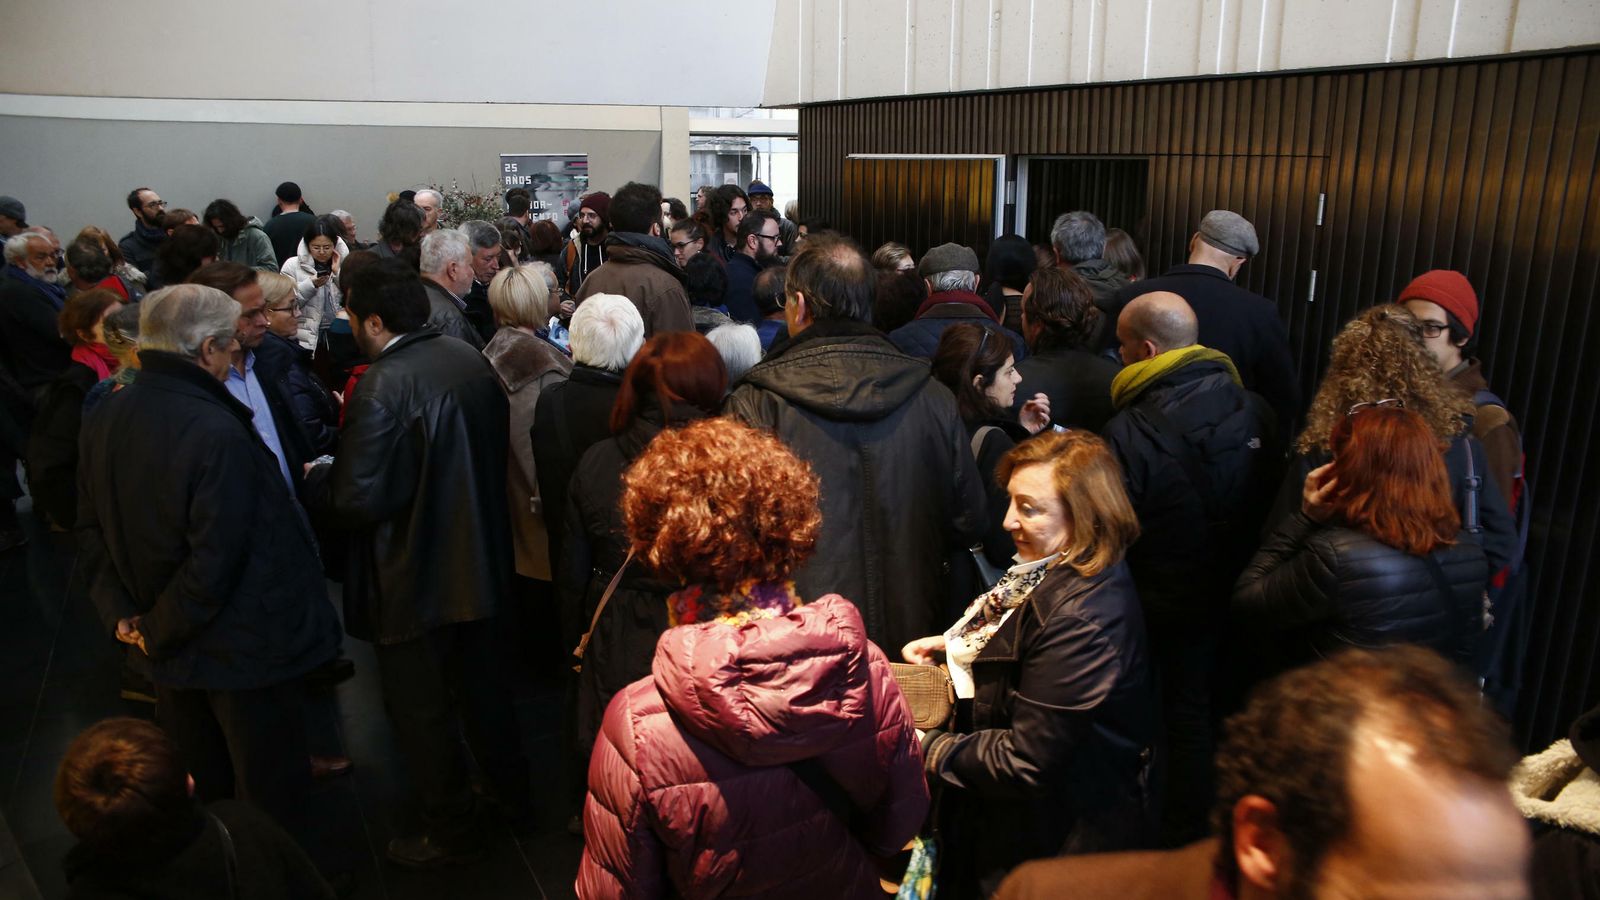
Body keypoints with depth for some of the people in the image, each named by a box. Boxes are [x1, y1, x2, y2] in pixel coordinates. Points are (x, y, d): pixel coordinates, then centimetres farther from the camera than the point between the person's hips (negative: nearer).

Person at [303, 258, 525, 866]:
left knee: (419, 709, 12)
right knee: (482, 681, 25)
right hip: (481, 561, 7)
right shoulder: (472, 361, -3)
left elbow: (357, 501, -24)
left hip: (415, 579, -7)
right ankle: (510, 790, 42)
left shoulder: (383, 387, -24)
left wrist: (317, 478, -5)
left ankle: (451, 832, 28)